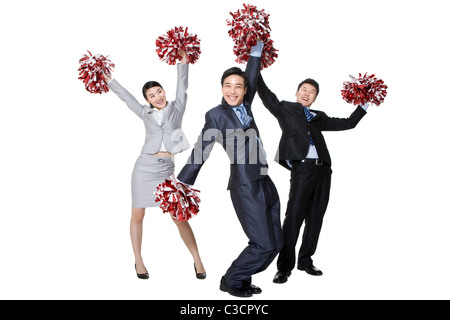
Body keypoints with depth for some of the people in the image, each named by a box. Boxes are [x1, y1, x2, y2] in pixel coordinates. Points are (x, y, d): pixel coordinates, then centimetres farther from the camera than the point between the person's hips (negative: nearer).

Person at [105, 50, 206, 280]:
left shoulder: (177, 108, 11)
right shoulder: (145, 113, 13)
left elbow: (182, 86, 6)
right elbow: (125, 96, 20)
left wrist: (183, 61, 0)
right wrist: (108, 79, 24)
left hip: (166, 169, -1)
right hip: (144, 166, 2)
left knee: (179, 217, -3)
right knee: (137, 216, 6)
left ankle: (197, 261, 7)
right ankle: (138, 262, 21)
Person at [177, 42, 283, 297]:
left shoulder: (245, 106, 11)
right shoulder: (216, 115, -4)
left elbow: (252, 78, 25)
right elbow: (200, 152, -3)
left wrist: (257, 50, 27)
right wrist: (181, 185, -1)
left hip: (265, 183, 8)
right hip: (246, 187, -7)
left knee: (276, 242, 12)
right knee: (263, 245, -7)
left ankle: (243, 278, 29)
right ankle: (231, 280, 16)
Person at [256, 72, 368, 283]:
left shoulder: (319, 117, 23)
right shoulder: (285, 109, 14)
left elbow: (348, 123, 30)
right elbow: (265, 94, 7)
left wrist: (364, 105, 30)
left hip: (323, 169, 5)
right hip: (302, 168, -5)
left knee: (315, 217, 7)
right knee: (294, 217, -9)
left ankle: (305, 261, 20)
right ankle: (284, 267, -1)